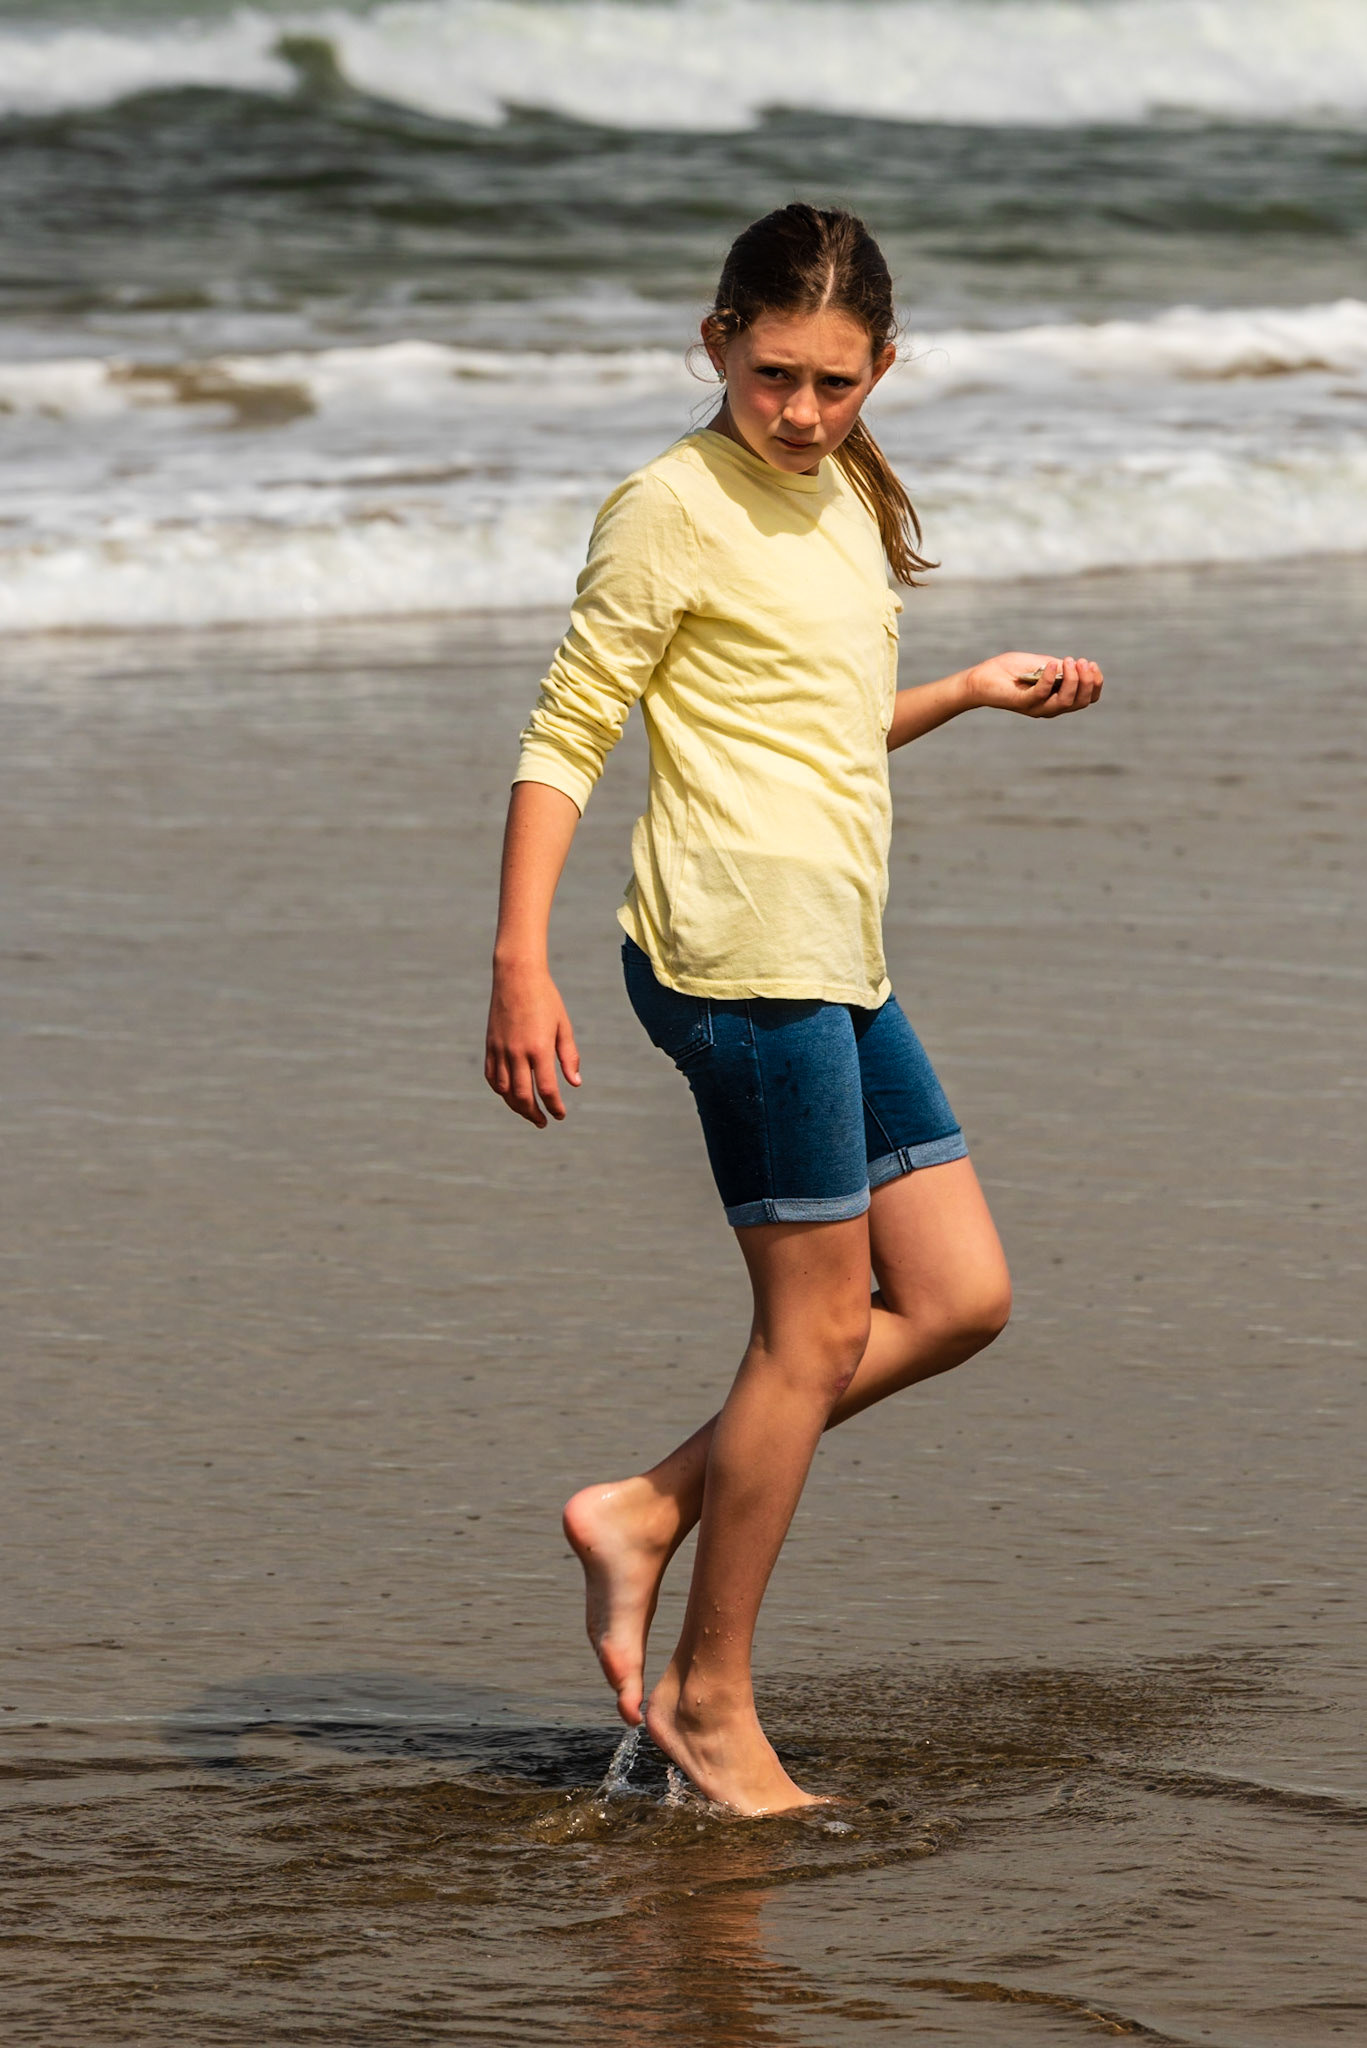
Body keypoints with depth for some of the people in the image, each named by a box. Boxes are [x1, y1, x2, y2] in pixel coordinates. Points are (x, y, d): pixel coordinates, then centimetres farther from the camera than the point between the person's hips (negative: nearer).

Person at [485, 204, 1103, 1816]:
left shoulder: (848, 504, 18)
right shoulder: (674, 506, -7)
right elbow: (564, 738, -10)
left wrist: (971, 693, 17)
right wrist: (519, 962, -17)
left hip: (836, 957, 9)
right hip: (738, 941, -9)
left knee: (957, 1297, 7)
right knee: (819, 1320, -6)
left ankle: (648, 1512, 11)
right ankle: (711, 1699, 3)